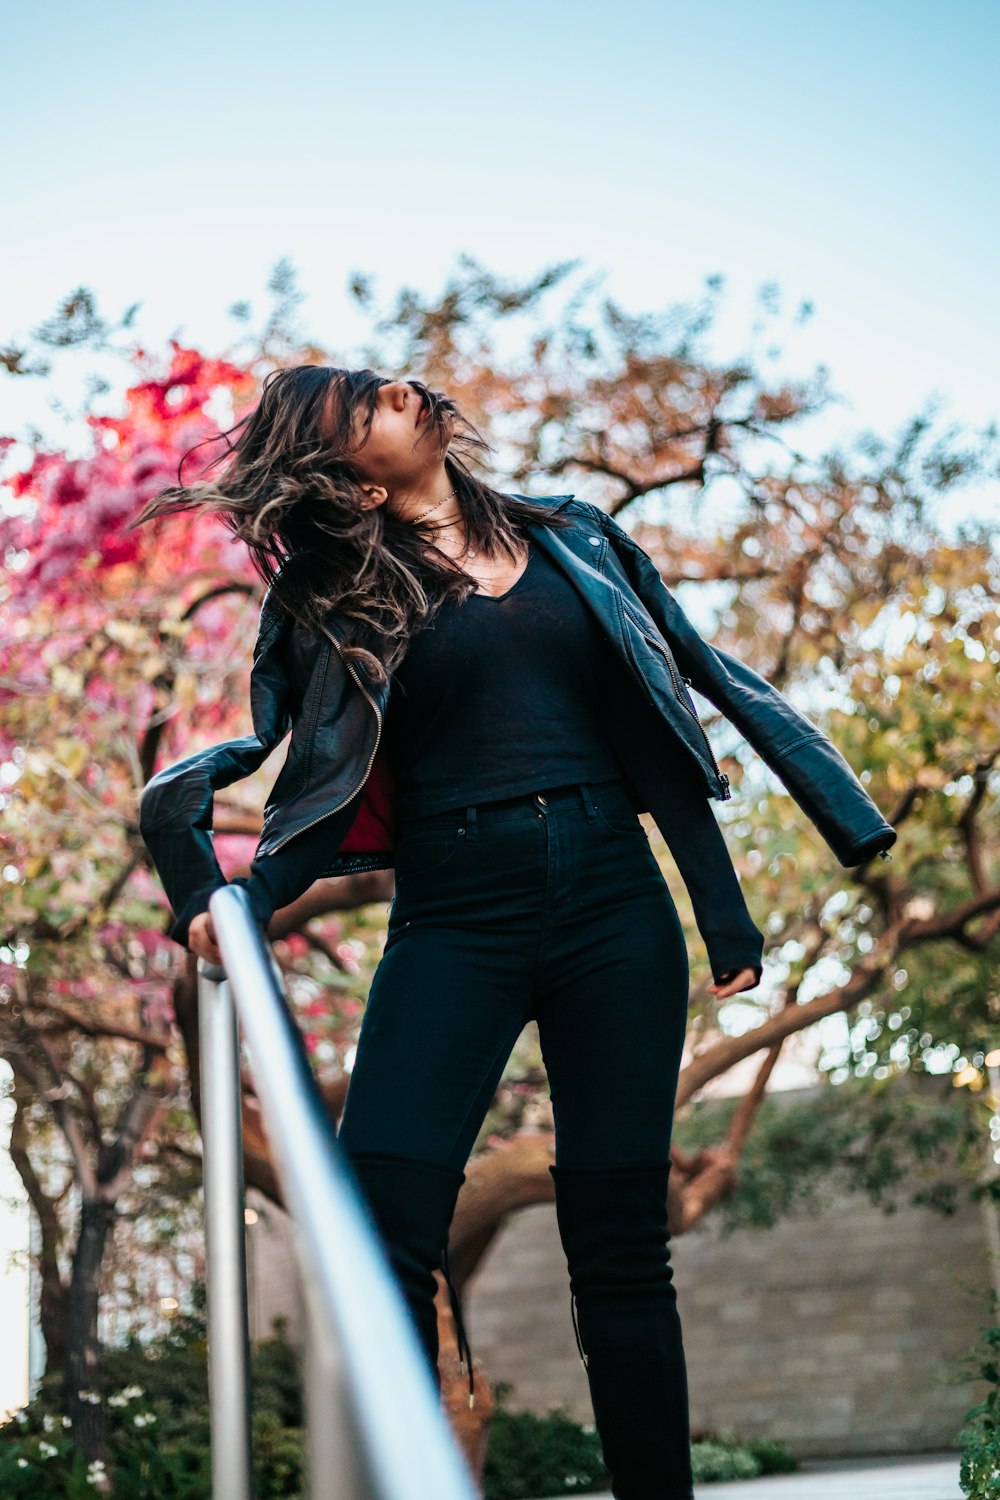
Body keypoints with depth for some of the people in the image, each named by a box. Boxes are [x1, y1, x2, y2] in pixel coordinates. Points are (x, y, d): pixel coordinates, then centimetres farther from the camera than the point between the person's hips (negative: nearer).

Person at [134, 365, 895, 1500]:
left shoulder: (570, 539, 13)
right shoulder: (333, 593, 7)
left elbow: (655, 733, 12)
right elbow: (332, 788, 1)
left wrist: (725, 914, 7)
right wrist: (243, 898, -18)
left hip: (613, 903, 2)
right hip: (454, 916, -2)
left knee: (619, 1241, 2)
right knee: (382, 1221, -15)